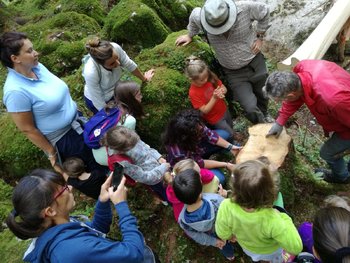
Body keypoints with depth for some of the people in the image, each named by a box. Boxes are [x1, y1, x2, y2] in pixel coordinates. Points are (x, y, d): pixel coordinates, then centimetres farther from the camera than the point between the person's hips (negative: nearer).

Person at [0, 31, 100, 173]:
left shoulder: (37, 66, -6)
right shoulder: (16, 90, -29)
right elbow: (27, 129, -21)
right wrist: (51, 153, -12)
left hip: (76, 122, 7)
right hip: (62, 139, -7)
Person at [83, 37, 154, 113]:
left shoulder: (115, 48, -31)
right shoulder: (91, 72, -41)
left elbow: (129, 64, -10)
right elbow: (99, 102, -27)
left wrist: (144, 78, 6)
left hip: (114, 91, 5)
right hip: (97, 101, -4)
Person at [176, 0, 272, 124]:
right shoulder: (200, 18, -22)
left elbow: (264, 10, -5)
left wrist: (259, 37, -5)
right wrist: (190, 35, 16)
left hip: (255, 63, 1)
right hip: (233, 73, 0)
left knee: (260, 94, 24)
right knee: (250, 108, -10)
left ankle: (264, 114, 60)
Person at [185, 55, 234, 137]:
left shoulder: (210, 77, -16)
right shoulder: (193, 93, -30)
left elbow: (224, 88, -5)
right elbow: (205, 110, -26)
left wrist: (222, 91, -30)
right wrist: (214, 98, -38)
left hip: (224, 111, 6)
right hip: (215, 119, -6)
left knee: (231, 129, 27)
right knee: (230, 135, 9)